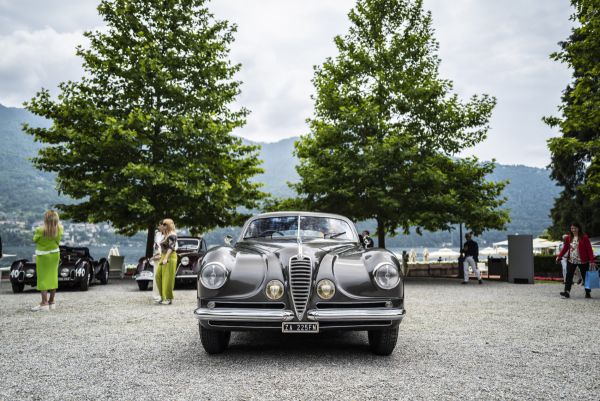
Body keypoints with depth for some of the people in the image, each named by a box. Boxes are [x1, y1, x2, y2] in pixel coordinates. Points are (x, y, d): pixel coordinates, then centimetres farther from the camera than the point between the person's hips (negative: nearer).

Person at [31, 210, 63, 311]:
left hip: (43, 256, -4)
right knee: (53, 277, 12)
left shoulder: (40, 230, -23)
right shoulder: (59, 229, -12)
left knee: (43, 278, 2)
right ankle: (52, 301, 20)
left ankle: (44, 303, 0)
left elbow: (35, 240, -5)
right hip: (54, 255, 4)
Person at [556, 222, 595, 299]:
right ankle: (567, 292, -13)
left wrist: (591, 260, -14)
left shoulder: (584, 238, -7)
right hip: (571, 261, 3)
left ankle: (588, 293, 23)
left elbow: (589, 249, -8)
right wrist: (559, 256, 2)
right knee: (569, 276, -8)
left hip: (582, 261, -3)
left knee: (585, 277, 9)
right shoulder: (569, 238, 6)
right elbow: (565, 248, 12)